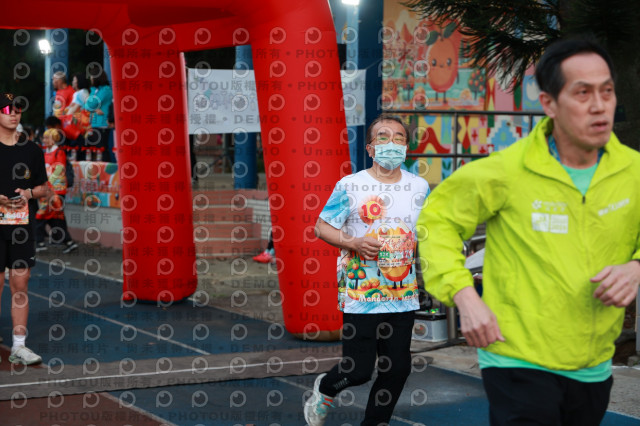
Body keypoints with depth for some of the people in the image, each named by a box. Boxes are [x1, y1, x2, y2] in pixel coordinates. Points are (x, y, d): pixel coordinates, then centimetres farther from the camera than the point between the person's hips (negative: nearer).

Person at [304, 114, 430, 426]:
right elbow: (322, 227, -2)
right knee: (359, 369, -4)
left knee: (398, 368, 4)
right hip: (360, 294, -4)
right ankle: (326, 388, 29)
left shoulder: (419, 187, 6)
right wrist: (354, 243, -18)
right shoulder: (350, 186, -6)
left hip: (403, 294, 4)